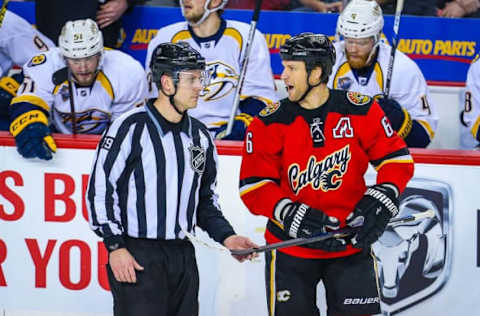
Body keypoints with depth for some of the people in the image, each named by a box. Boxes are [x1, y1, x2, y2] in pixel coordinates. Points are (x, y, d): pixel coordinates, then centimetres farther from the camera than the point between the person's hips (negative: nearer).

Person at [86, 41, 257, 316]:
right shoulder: (131, 128, -9)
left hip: (183, 257, 7)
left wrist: (225, 236, 7)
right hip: (136, 257, -7)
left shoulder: (201, 136, 12)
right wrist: (115, 246, -13)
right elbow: (100, 188, -9)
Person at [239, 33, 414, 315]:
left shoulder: (362, 112, -5)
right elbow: (254, 186, -8)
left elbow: (397, 159, 2)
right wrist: (294, 216, -22)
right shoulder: (270, 123, -5)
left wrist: (379, 202, -13)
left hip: (351, 245, 0)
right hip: (291, 247, 0)